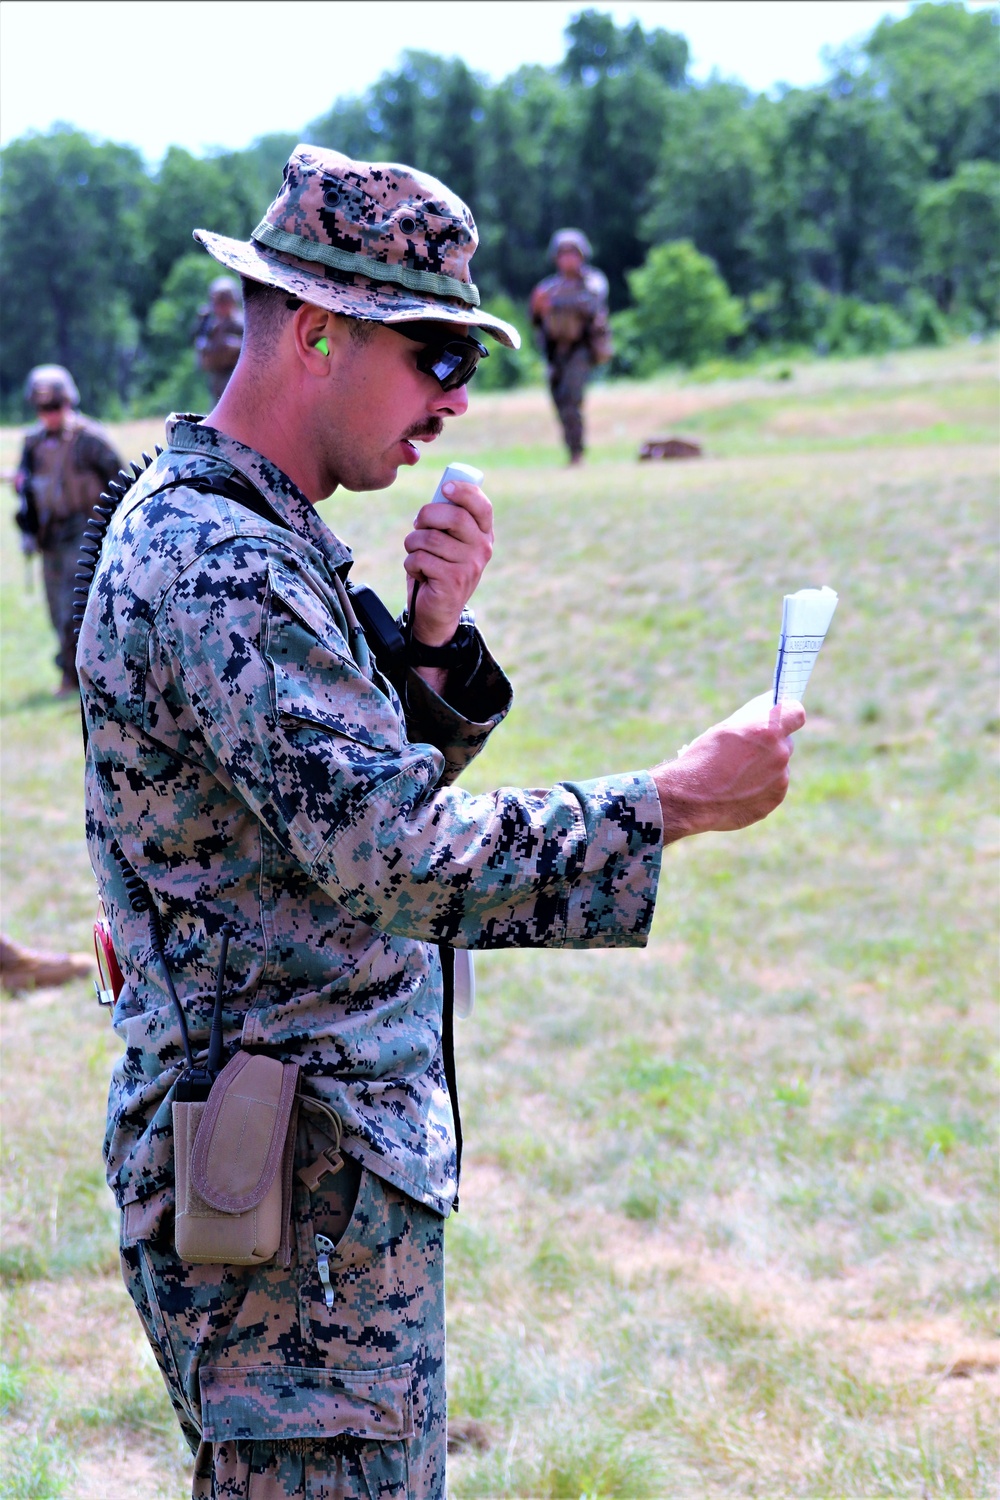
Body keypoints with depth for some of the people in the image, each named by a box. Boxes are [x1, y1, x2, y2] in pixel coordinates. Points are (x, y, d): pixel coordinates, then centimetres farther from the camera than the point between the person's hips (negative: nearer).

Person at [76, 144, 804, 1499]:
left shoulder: (250, 536, 14)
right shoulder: (218, 565, -20)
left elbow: (365, 776, 16)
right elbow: (383, 851, -30)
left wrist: (434, 634, -2)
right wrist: (675, 802, -28)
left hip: (343, 1148, 11)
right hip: (292, 1180, -11)